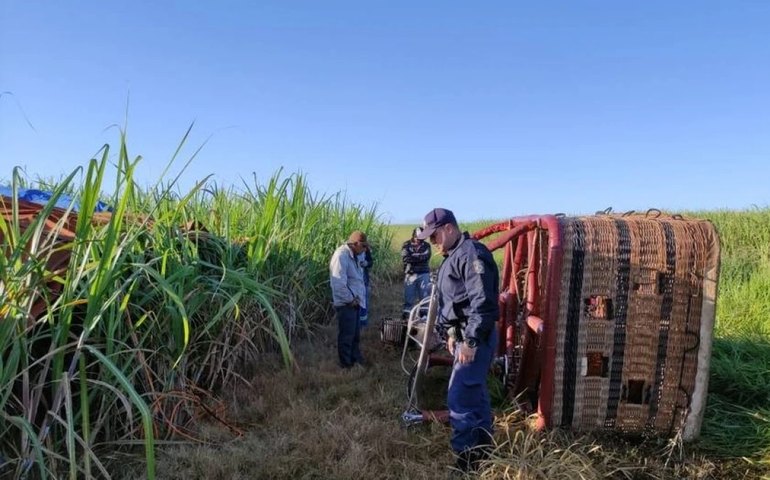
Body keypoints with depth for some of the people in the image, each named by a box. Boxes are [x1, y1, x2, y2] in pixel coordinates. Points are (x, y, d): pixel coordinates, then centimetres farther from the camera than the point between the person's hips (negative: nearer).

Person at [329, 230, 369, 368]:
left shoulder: (353, 256, 11)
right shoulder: (341, 255, -21)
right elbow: (338, 283, -27)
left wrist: (356, 298, 8)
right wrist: (350, 299, -17)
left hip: (354, 302, 10)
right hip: (346, 304, -10)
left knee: (355, 334, 20)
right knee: (346, 335, 3)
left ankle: (356, 359, 34)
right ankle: (347, 364, 16)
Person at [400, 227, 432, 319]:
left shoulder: (426, 245, 8)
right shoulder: (407, 245, 3)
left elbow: (426, 257, -10)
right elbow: (405, 258, -12)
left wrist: (412, 257, -11)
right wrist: (419, 258, -11)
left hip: (424, 274, 1)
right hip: (410, 274, -1)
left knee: (425, 295, 4)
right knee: (408, 295, 1)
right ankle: (406, 312, 11)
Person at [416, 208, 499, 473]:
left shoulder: (471, 253, -18)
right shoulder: (454, 255, 15)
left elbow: (483, 302, -25)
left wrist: (470, 341, -24)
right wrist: (453, 335, 22)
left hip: (475, 338, -10)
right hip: (463, 335, 10)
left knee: (459, 398, -8)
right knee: (475, 395, 18)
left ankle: (466, 458, 5)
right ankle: (482, 450, 31)